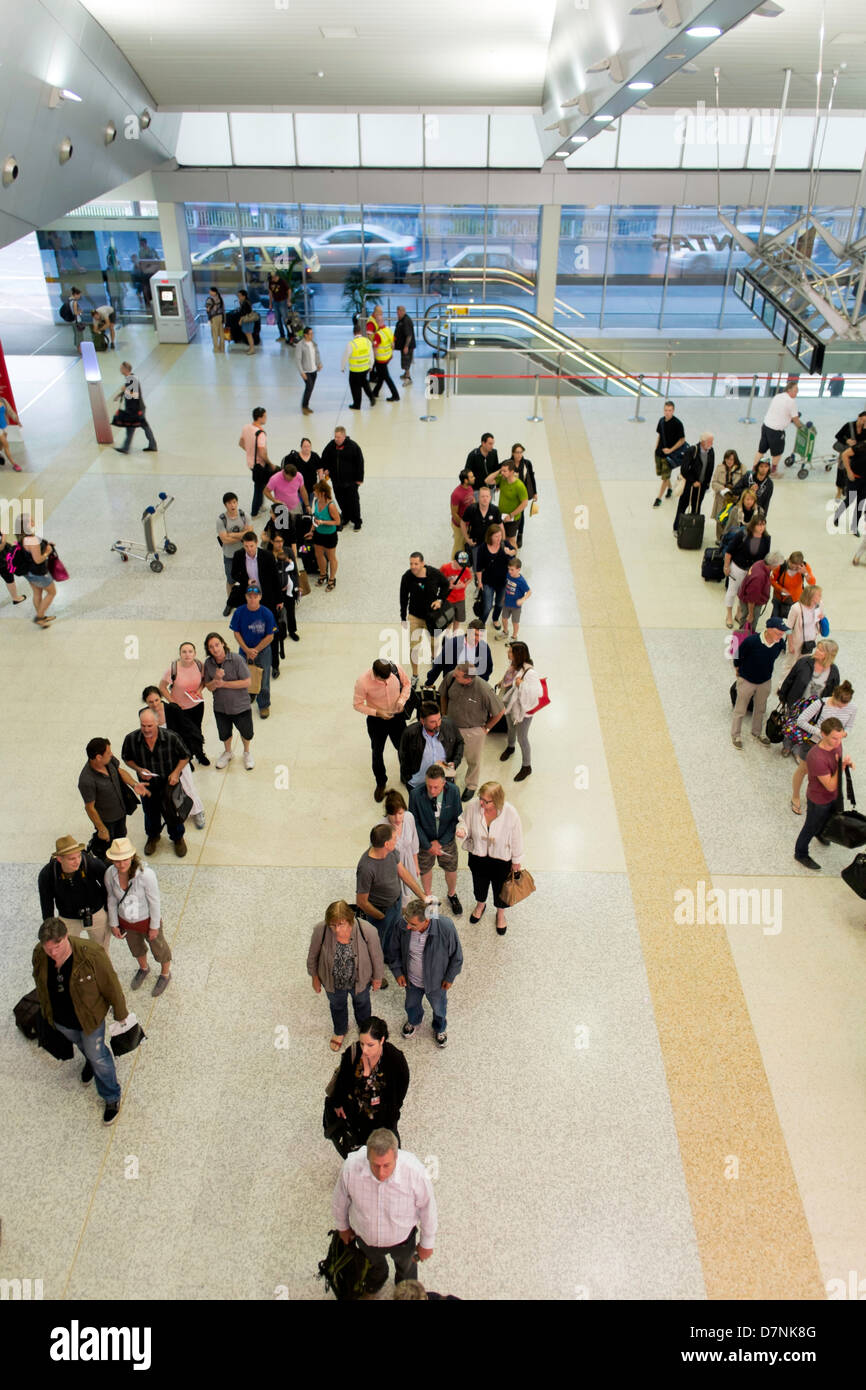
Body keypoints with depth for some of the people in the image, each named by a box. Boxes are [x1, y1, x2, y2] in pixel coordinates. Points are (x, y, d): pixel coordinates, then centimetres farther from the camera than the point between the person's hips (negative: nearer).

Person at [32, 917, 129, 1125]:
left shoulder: (91, 955, -38)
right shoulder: (39, 955, -24)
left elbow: (111, 986, -22)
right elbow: (40, 983, 0)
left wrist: (120, 1014, -10)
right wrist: (46, 1010, 15)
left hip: (89, 1018, -4)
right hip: (60, 1021, 4)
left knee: (98, 1057, 15)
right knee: (80, 1045, 33)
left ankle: (111, 1098, 40)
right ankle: (90, 1063, 67)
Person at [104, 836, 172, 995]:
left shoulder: (146, 875, -36)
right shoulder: (110, 874, -23)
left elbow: (154, 901, -23)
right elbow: (112, 899, -6)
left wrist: (154, 926, -13)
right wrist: (114, 924, 2)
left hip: (147, 920, -4)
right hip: (126, 921, 4)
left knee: (159, 949, 22)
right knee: (136, 947, 31)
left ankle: (165, 974, 52)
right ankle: (143, 969, 63)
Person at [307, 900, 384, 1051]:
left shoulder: (366, 930, -36)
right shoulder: (320, 931, -33)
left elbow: (376, 955, -17)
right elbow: (313, 955, -12)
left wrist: (377, 977, -3)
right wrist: (314, 977, 1)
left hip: (360, 980, 0)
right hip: (333, 982, 1)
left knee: (362, 1002, 31)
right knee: (337, 1005, 31)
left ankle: (364, 1027, 64)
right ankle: (340, 1031, 63)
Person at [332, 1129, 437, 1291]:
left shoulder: (416, 1173, -41)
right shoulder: (351, 1166, -38)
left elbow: (427, 1209, -20)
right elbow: (340, 1201, -14)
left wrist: (427, 1244, -5)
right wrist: (342, 1227, 4)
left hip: (401, 1238, -1)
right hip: (363, 1235, 1)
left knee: (405, 1265, 33)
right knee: (373, 1261, 35)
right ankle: (377, 1277, 71)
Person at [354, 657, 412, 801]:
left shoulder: (397, 669, -21)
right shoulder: (362, 682, -29)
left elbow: (407, 683, 0)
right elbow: (357, 704, -15)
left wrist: (402, 699, -17)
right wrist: (377, 712, -26)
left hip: (397, 717, 2)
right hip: (376, 722, -2)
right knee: (377, 753, 13)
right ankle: (381, 784, 37)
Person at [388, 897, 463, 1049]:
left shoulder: (446, 927, -38)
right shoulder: (403, 924, -31)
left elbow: (456, 955, -17)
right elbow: (395, 949, -8)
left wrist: (450, 977, -8)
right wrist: (397, 971, -4)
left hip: (436, 981, -2)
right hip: (411, 979, 2)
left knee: (439, 1008, 28)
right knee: (412, 1004, 32)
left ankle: (439, 1029, 61)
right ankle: (414, 1021, 66)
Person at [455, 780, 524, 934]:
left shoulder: (510, 814, -32)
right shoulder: (473, 806, -27)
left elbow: (516, 839, -15)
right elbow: (465, 822, -5)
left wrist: (516, 861, -2)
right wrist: (462, 830, -30)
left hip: (501, 859, -2)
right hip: (478, 856, 2)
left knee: (500, 888, 24)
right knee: (479, 884, 29)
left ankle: (500, 913, 57)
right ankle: (480, 905, 64)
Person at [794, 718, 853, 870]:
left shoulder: (836, 743, -17)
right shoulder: (816, 758, -41)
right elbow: (831, 786, -32)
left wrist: (847, 763, -16)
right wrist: (842, 767, -42)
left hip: (834, 795, 7)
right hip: (819, 800, -7)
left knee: (829, 818, 34)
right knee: (811, 827, 17)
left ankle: (820, 833, 66)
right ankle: (801, 854, 42)